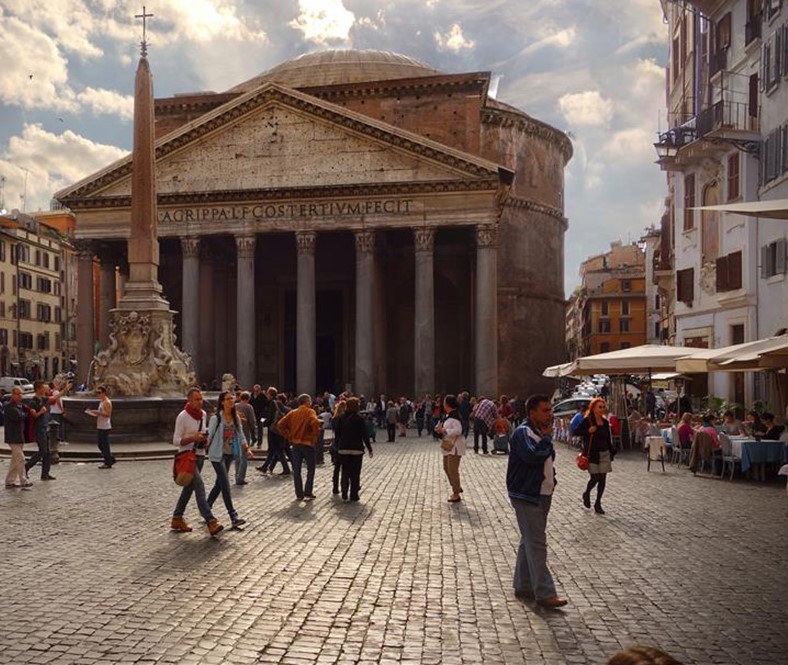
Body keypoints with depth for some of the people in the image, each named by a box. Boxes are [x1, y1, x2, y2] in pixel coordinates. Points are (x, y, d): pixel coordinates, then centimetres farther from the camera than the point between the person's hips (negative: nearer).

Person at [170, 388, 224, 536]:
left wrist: (205, 439, 4)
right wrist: (192, 438, -25)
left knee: (189, 487, 13)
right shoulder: (183, 416, -12)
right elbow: (176, 441, -12)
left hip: (200, 455, 8)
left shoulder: (203, 414, 9)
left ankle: (177, 519, 25)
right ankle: (211, 521, -25)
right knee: (199, 486, -18)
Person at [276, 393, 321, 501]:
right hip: (307, 443, -4)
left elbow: (281, 424, 0)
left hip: (295, 444, 4)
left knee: (296, 470, 10)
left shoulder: (293, 413, 8)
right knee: (310, 469, 8)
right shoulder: (310, 412, -7)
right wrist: (314, 436, -13)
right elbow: (315, 423, -27)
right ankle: (308, 494, 1)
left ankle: (299, 494, 11)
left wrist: (288, 436, 5)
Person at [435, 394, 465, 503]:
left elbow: (458, 430, -28)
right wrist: (440, 429, 4)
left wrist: (444, 430, -25)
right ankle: (457, 487, 31)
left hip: (455, 446, -11)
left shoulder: (454, 416, -20)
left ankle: (456, 494, 4)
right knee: (447, 468, 18)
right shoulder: (449, 415, 12)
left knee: (453, 470, -5)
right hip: (449, 446, 11)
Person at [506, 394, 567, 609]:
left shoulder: (541, 432, 14)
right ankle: (545, 593, -8)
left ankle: (523, 585, 24)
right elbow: (534, 456, -30)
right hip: (526, 496, -10)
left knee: (529, 542, 15)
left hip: (542, 495, 10)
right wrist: (547, 437, -16)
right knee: (536, 545, -10)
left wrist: (551, 480, 13)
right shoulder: (523, 433, -15)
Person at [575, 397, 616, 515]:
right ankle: (586, 494, 24)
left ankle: (598, 504, 13)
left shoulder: (605, 422, 9)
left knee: (602, 479, 3)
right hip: (592, 454, -5)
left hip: (604, 454, 5)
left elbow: (608, 439, 15)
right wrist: (588, 431, -23)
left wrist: (611, 452, 11)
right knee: (595, 478, -7)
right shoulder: (587, 420, -8)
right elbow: (577, 431, -10)